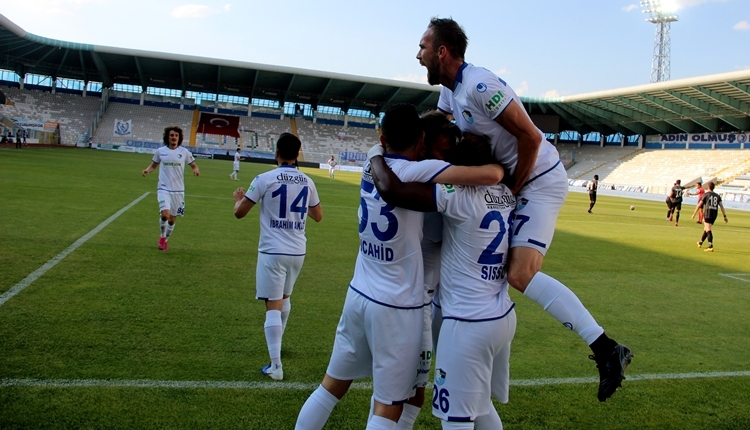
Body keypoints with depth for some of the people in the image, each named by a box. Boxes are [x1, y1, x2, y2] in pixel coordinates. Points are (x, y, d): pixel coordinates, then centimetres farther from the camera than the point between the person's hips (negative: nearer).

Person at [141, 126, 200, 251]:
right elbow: (153, 165, 13)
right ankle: (162, 236, 7)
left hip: (178, 190, 2)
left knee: (172, 219, 10)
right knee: (165, 214, -21)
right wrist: (147, 170, -9)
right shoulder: (160, 151, 0)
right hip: (164, 189, -1)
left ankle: (165, 240, 34)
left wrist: (196, 170, -17)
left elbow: (194, 165, 7)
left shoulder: (184, 152, -1)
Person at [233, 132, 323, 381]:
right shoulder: (307, 182, 3)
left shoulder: (265, 179, -10)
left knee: (273, 306, -3)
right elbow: (318, 216, 14)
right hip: (298, 251, 5)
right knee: (285, 297, 26)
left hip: (273, 251, -5)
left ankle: (276, 365, -6)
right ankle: (276, 341, 46)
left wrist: (239, 198, 20)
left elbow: (239, 213, -2)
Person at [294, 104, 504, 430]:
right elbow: (491, 175, -22)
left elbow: (388, 143, 24)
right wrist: (503, 166, 1)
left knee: (332, 386, 21)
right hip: (397, 308, -6)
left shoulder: (372, 164, 1)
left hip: (358, 294, 6)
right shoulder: (415, 172, -17)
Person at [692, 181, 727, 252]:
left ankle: (711, 246, -24)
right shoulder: (717, 196, 14)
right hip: (714, 215, 6)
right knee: (706, 229, 21)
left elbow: (699, 205, -2)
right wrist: (725, 216, 7)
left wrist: (694, 214, 5)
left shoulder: (706, 194, 0)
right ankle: (700, 243, 38)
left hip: (707, 214, -6)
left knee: (708, 230, -11)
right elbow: (721, 206, 8)